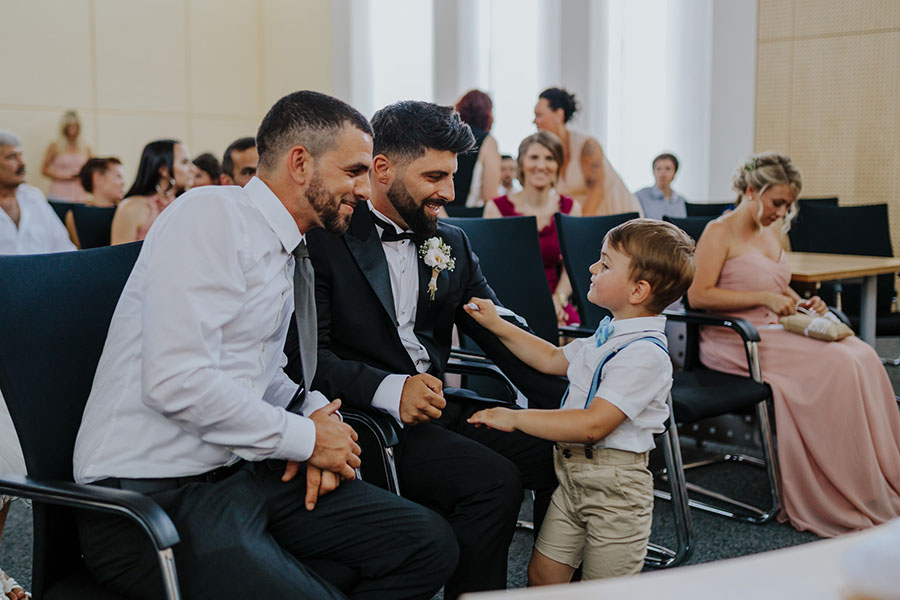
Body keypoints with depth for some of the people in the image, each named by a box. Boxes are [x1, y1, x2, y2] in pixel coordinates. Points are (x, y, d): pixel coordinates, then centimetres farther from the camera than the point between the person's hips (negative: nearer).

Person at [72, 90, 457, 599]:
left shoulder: (289, 249, 14)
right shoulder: (210, 216, -13)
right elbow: (176, 381, -23)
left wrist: (314, 417, 0)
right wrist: (305, 437, -12)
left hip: (242, 470, 8)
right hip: (152, 495, -8)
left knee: (432, 546, -3)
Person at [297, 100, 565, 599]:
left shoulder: (451, 243, 15)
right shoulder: (325, 240, -6)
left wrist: (569, 405, -4)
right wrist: (388, 389, -30)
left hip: (441, 405, 7)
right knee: (493, 479, -27)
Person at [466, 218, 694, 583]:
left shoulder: (644, 354, -22)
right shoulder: (609, 335, 7)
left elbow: (594, 425, -28)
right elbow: (553, 359, 24)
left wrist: (515, 419, -23)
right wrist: (497, 324, 21)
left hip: (614, 487, -8)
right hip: (574, 475, 8)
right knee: (541, 576, 12)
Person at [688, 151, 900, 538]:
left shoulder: (771, 232, 20)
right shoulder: (720, 232, -5)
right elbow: (698, 295, -15)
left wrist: (802, 304, 9)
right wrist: (764, 297, -18)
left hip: (774, 332, 8)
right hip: (734, 342, -8)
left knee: (864, 356, -17)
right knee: (836, 364, -27)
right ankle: (856, 503, -20)